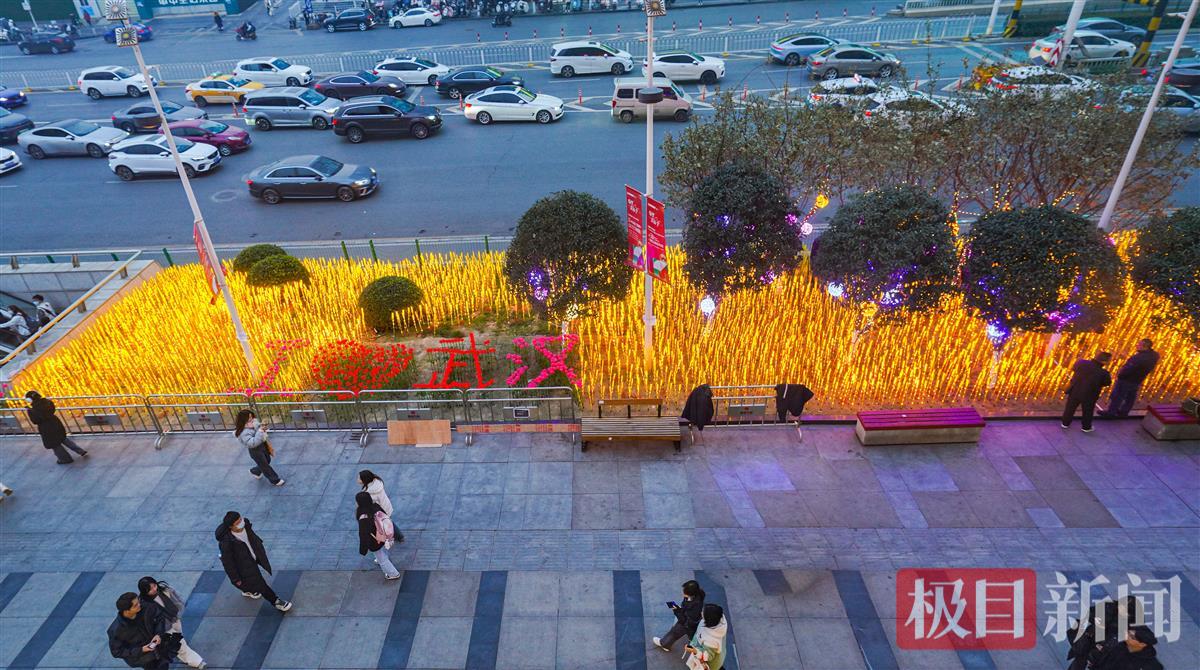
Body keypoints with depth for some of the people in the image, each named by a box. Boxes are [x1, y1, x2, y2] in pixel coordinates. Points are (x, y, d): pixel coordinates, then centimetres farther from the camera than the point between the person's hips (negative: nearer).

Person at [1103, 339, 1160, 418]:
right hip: (1138, 380, 9)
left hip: (1126, 379, -9)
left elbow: (1128, 368, -29)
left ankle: (1111, 412, 21)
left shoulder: (1140, 358, -37)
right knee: (1130, 397, 22)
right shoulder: (1154, 355, -8)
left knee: (1116, 396, 9)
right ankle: (1124, 412, 38)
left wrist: (1119, 374, -11)